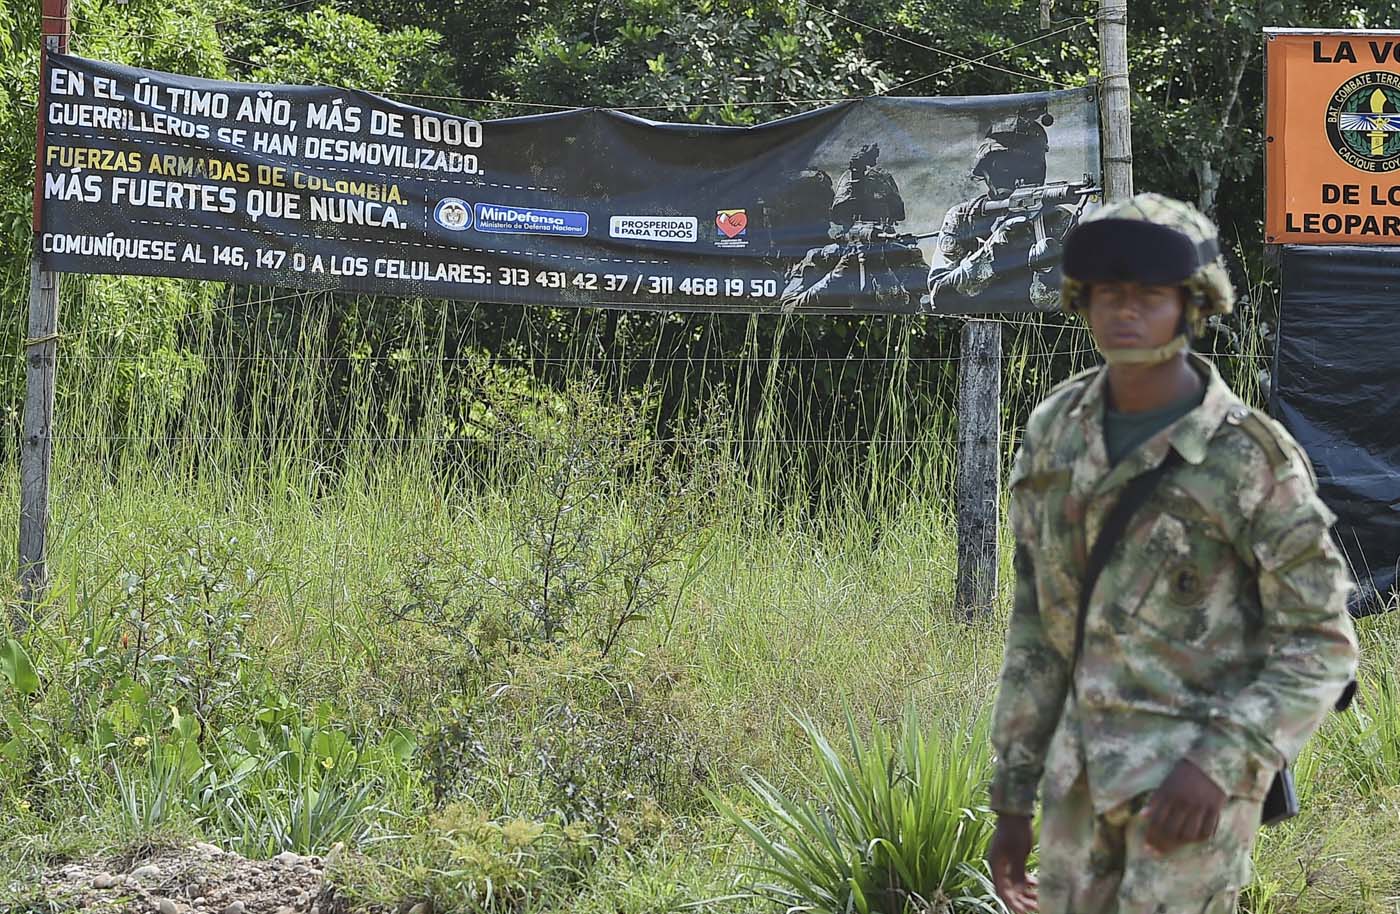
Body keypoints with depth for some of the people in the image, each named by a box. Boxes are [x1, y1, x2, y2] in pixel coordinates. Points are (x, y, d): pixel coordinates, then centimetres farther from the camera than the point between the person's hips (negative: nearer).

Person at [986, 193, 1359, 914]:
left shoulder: (1254, 457, -16)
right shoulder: (1057, 432, 2)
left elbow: (1321, 647, -11)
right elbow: (1041, 625, 9)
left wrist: (1217, 767, -26)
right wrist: (1012, 801, 9)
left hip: (1200, 771, -6)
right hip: (1090, 761, 6)